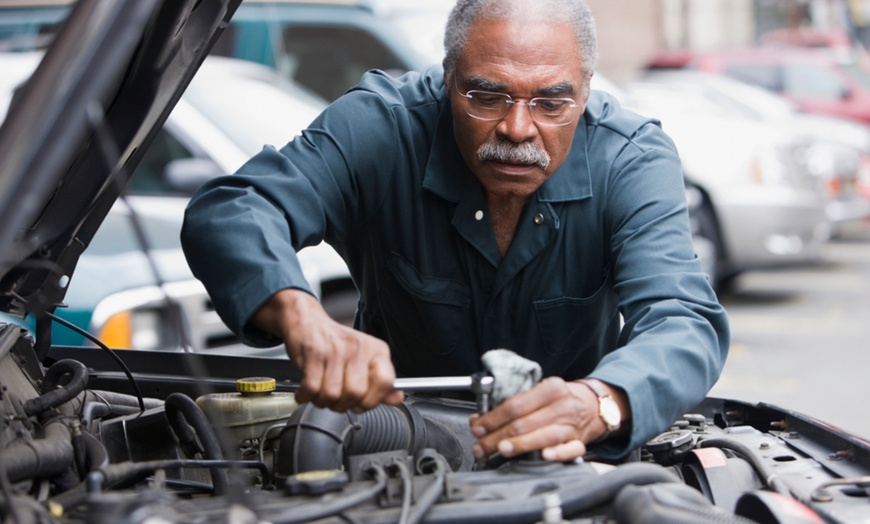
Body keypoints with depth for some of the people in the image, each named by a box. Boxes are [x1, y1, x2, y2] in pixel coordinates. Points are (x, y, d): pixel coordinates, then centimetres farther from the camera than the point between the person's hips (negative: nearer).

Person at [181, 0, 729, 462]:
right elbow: (226, 212, -32)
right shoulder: (379, 127, -20)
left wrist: (597, 404, -57)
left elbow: (685, 323, -33)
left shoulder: (634, 159, -19)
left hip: (567, 459, 1)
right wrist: (299, 314, -55)